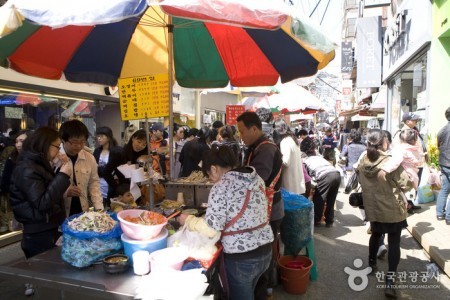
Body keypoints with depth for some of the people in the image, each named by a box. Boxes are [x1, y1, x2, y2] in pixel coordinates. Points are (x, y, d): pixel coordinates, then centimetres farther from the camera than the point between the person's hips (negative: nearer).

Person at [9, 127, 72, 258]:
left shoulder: (39, 164, 9)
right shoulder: (27, 169, -18)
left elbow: (53, 190, 16)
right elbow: (42, 203, -26)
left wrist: (62, 168, 4)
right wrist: (63, 175, -24)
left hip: (50, 232, 9)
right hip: (39, 237, -9)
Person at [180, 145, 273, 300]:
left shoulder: (222, 186, -18)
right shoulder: (256, 178, 3)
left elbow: (211, 229, -20)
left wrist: (188, 220, -4)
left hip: (241, 258, -7)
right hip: (265, 250, 7)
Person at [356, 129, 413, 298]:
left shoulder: (363, 162, -5)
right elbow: (407, 185, -14)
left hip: (372, 208, 5)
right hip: (392, 209, -5)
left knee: (375, 235, 26)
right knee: (394, 243, 5)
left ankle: (371, 265, 43)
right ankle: (390, 281, 2)